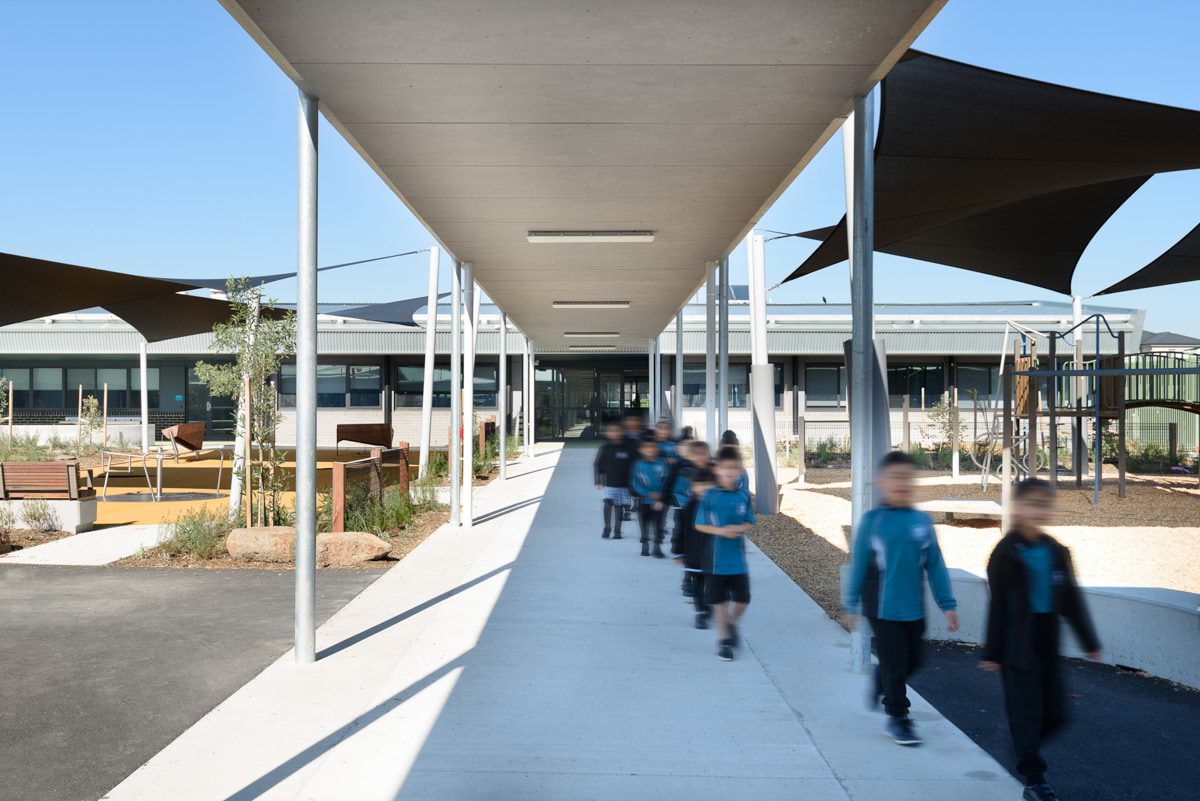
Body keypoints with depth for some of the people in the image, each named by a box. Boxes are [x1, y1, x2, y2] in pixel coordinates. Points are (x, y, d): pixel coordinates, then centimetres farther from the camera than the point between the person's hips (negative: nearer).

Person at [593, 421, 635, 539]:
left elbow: (633, 465, 10)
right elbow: (597, 465, 3)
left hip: (623, 483, 2)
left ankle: (617, 530, 17)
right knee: (608, 502, -17)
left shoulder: (627, 448, 3)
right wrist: (598, 481, -2)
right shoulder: (605, 448, -1)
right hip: (608, 483, -2)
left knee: (619, 506, 5)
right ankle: (607, 527, -3)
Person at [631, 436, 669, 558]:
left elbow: (666, 482, -6)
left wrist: (661, 499, -12)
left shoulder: (662, 463, -6)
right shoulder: (639, 465, -5)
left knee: (657, 524, -4)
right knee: (644, 523, 12)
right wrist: (649, 494, -17)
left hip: (658, 500, -1)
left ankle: (657, 547, 7)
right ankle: (645, 545, 30)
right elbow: (635, 483, -7)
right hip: (644, 500, 1)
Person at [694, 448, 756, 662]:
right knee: (720, 601, 7)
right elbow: (699, 525, -6)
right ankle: (723, 640, 23)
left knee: (743, 599, 7)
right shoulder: (710, 496, -9)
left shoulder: (743, 496, -1)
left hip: (738, 558, 3)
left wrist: (739, 528, -16)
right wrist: (719, 531, -21)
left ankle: (732, 624, 37)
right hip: (716, 558, -2)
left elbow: (749, 523, 5)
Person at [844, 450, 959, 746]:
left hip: (914, 610, 4)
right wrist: (852, 605, 1)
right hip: (883, 609, -4)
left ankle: (882, 681, 46)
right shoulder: (872, 520, -11)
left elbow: (935, 566, 2)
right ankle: (898, 717, 23)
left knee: (911, 662, 16)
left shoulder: (922, 520, -3)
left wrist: (947, 605, 0)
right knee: (894, 664, 4)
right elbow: (858, 566, -4)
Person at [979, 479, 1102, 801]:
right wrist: (992, 652, -8)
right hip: (1018, 649, -6)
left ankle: (1025, 751, 36)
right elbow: (998, 606, -9)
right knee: (1027, 713, 0)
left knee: (1055, 714, 10)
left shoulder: (1056, 551, 5)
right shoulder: (1006, 552, -10)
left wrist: (1090, 642, 10)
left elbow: (1071, 600, 10)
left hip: (1048, 647, 6)